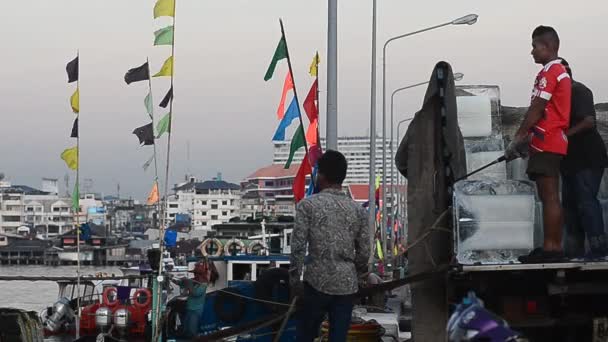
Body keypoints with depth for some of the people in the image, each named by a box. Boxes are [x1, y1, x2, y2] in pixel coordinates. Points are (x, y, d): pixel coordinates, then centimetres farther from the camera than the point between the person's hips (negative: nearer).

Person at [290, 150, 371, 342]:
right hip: (347, 285, 3)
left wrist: (294, 279, -3)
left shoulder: (308, 205, -4)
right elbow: (364, 252, 7)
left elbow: (298, 246, -9)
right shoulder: (358, 210, 7)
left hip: (317, 282, -3)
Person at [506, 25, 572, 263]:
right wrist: (526, 138, 17)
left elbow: (536, 110, -15)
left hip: (546, 143, -10)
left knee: (549, 197, -12)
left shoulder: (549, 72, -10)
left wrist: (516, 140, -11)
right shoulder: (561, 72, 22)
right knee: (548, 197, 8)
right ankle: (551, 248, 8)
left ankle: (552, 248, -14)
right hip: (554, 142, 10)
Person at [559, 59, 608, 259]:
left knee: (586, 201, -13)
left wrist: (566, 134, -32)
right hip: (571, 159, 10)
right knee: (570, 203, 10)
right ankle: (574, 248, 13)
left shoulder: (580, 92, -12)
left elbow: (589, 121, -24)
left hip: (588, 158, -10)